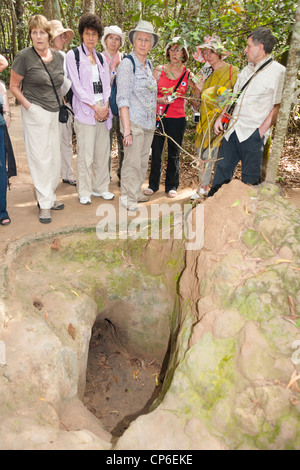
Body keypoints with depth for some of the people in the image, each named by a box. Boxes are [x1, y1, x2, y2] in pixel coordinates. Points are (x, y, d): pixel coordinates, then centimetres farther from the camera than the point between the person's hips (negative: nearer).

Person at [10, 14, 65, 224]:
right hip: (36, 113, -5)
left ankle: (51, 195, 25)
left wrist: (62, 100, 8)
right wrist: (29, 106, -12)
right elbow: (14, 86, -2)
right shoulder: (25, 56, -8)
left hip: (55, 112, 6)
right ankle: (45, 204, 5)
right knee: (40, 157, -4)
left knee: (55, 157, 9)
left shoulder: (58, 57, 7)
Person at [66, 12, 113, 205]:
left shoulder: (101, 57, 18)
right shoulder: (73, 55, 2)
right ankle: (84, 192, 5)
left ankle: (100, 187, 19)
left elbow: (107, 85, 13)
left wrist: (105, 106, -5)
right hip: (85, 111, -5)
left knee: (103, 151, 7)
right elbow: (76, 86, -6)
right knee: (85, 154, -6)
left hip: (103, 110, 5)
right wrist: (95, 107, -11)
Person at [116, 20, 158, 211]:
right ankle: (128, 197, 7)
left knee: (143, 161, 12)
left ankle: (137, 192, 26)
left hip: (149, 122, 7)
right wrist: (126, 129, -21)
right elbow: (123, 99, -15)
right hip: (133, 121, -7)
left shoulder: (149, 65, 14)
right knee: (132, 161, -6)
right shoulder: (127, 64, -8)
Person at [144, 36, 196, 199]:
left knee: (174, 153, 5)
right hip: (159, 116, 0)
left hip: (178, 118, 0)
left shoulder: (188, 74, 4)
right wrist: (161, 100, -15)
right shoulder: (159, 70, 5)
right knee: (156, 151, 4)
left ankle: (171, 186, 18)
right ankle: (153, 184, 19)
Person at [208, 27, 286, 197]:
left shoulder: (278, 71, -7)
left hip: (253, 133, -7)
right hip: (233, 129, 7)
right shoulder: (247, 70, 16)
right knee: (223, 168, 12)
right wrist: (221, 118, 12)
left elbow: (278, 106, -10)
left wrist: (262, 130, -16)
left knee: (250, 178, 2)